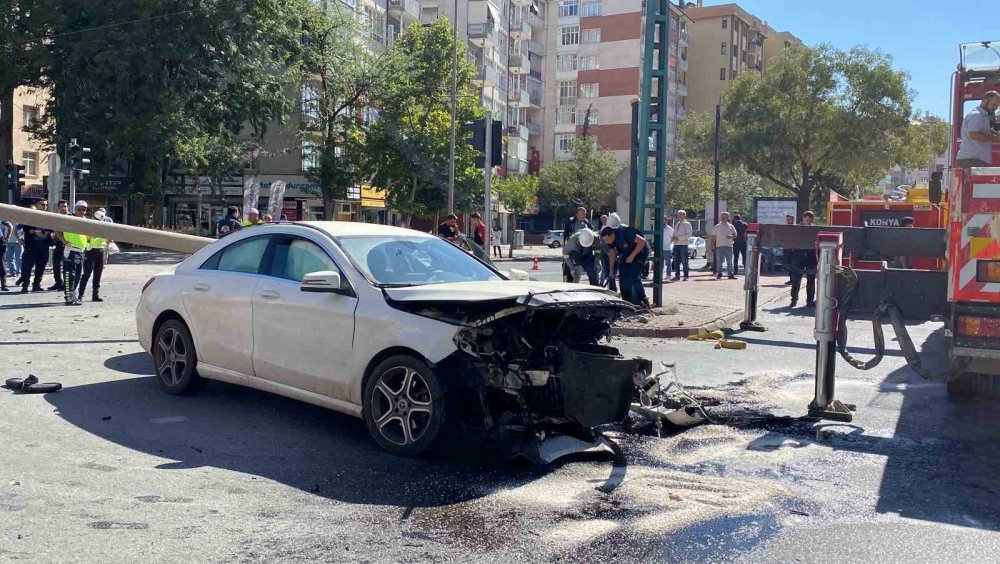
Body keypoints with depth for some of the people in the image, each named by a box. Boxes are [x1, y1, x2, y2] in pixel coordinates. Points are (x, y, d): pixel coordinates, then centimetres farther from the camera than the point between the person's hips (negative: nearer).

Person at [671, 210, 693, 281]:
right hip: (676, 244, 6)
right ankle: (677, 275, 11)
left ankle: (686, 276, -2)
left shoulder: (687, 224, -1)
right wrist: (674, 237, -2)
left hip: (683, 244, -6)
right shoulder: (676, 224, 19)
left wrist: (679, 238, -17)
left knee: (684, 261, -6)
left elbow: (689, 234, -10)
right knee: (676, 261, 5)